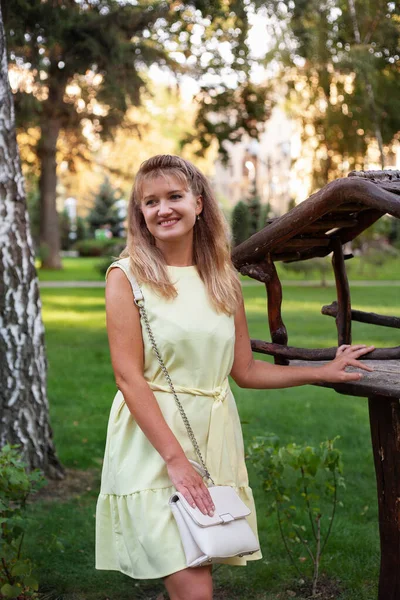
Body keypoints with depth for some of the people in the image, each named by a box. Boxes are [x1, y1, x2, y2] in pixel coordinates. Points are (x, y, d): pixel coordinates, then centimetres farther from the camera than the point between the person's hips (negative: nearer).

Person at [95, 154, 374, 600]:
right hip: (153, 444, -4)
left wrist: (323, 373, 13)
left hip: (215, 441, 5)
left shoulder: (224, 280, 10)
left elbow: (244, 371, 15)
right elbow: (129, 378, -11)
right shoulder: (127, 276, -5)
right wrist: (175, 458, -17)